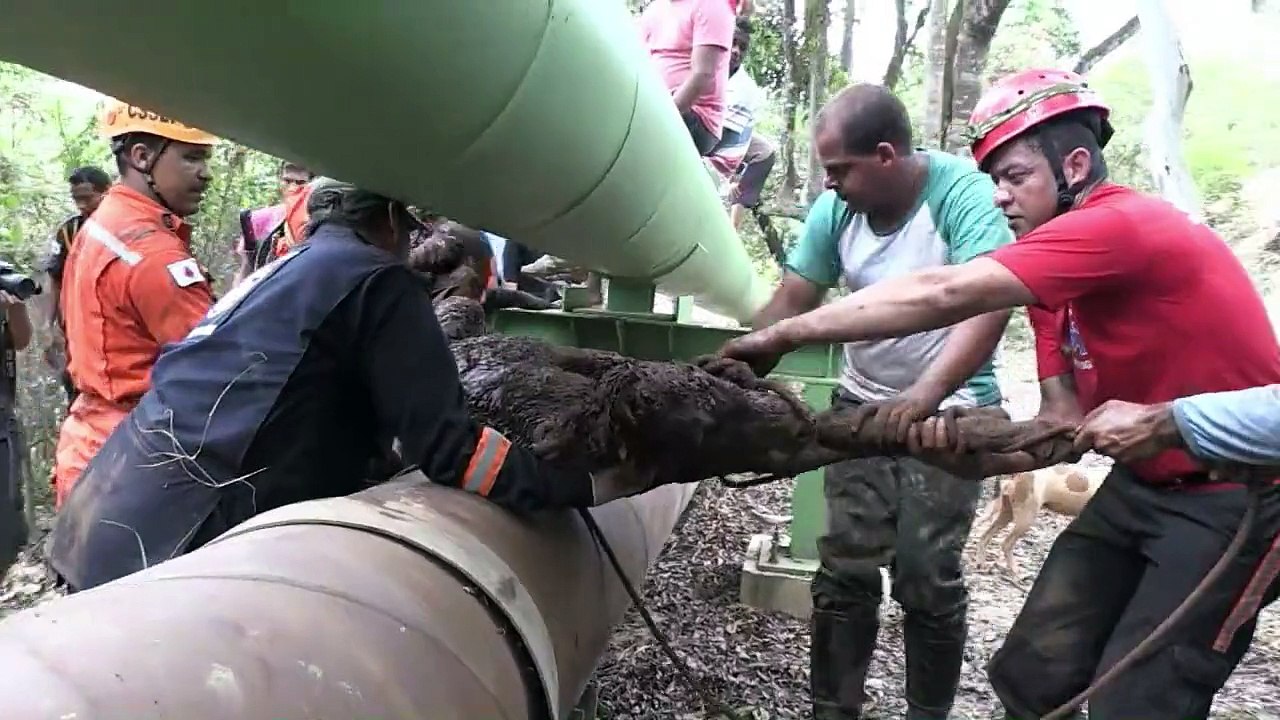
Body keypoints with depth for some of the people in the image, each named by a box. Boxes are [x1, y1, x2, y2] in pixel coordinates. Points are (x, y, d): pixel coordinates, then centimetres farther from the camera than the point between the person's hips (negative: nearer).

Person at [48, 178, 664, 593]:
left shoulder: (277, 273, 20)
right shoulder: (378, 280, -7)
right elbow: (442, 443, -14)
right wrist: (583, 486, -9)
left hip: (100, 531, 9)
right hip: (167, 549, -9)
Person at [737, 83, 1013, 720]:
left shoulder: (964, 192, -18)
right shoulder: (835, 209, -3)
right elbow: (790, 303, 0)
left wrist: (926, 393, -42)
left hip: (950, 409, -4)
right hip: (862, 403, 4)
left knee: (925, 575, -3)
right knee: (845, 568, 3)